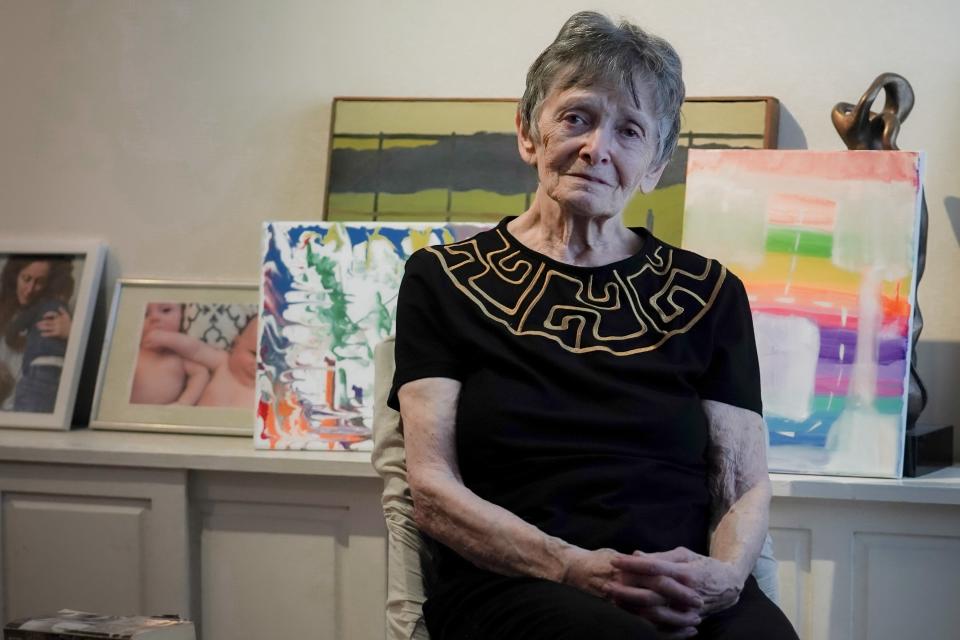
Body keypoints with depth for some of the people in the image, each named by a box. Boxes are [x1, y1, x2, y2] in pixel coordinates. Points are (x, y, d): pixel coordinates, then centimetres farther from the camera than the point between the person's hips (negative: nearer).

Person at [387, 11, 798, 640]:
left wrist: (722, 574, -12)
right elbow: (434, 491, 1)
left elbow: (745, 486, 12)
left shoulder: (707, 292, 16)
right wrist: (574, 568, -15)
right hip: (511, 589, -3)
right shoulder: (443, 281, 10)